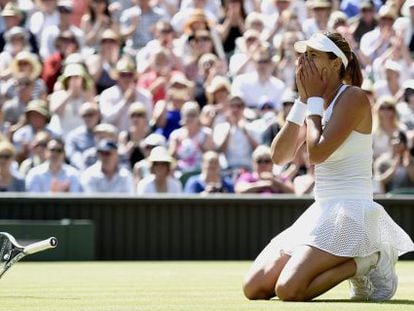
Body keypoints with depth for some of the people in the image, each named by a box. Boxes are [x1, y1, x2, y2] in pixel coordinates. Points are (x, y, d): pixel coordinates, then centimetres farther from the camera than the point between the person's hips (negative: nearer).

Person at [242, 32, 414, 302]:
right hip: (320, 211, 9)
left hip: (350, 212, -9)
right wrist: (303, 100, 2)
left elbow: (317, 153, -21)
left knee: (288, 290, -25)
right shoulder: (317, 103, 14)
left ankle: (364, 263, -2)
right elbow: (279, 156, 6)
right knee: (254, 288, 0)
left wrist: (314, 98, -9)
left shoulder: (353, 97, -11)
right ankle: (357, 262, 9)